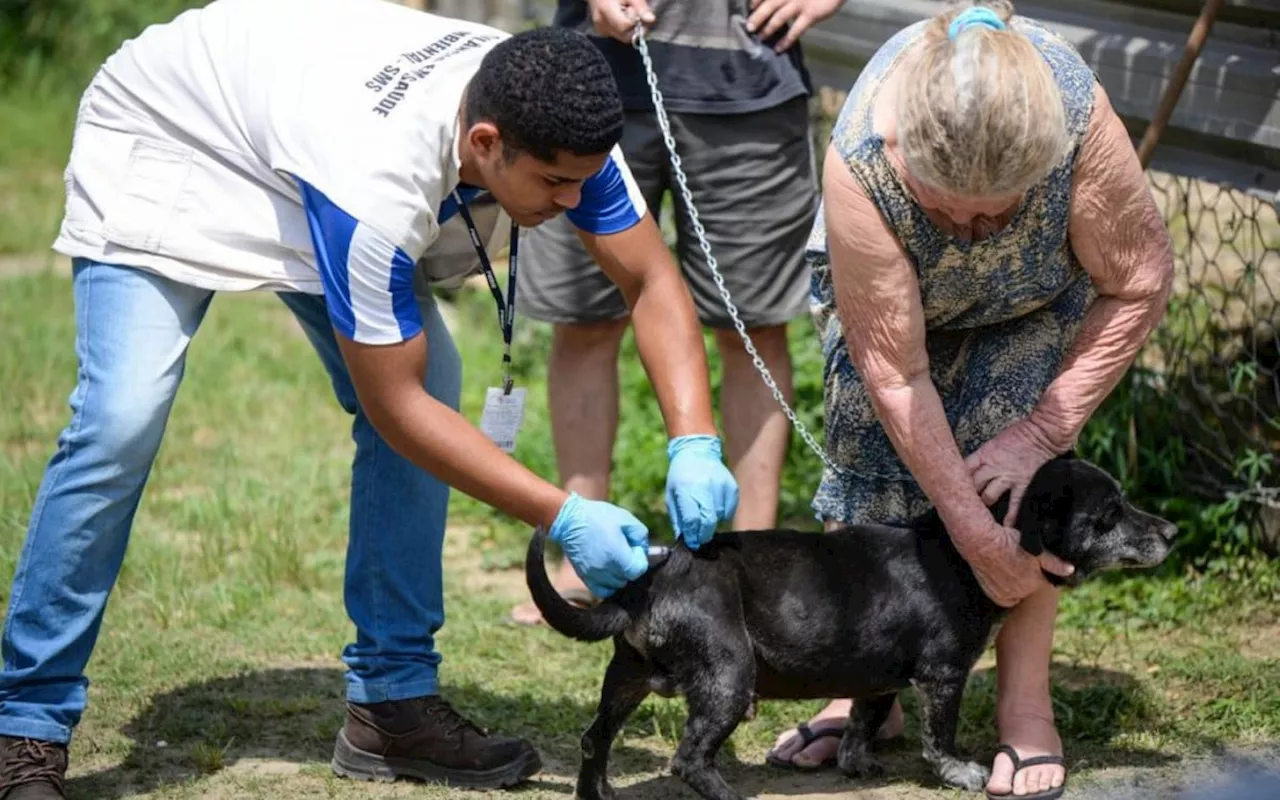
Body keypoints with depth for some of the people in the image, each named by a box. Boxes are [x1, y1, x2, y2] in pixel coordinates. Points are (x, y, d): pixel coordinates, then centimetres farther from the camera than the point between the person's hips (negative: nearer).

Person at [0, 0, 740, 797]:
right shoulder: (377, 182, -44)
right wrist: (562, 518, -32)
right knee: (121, 423, -23)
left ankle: (393, 699, 1)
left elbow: (653, 282, -13)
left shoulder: (554, 128, -25)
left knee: (429, 380, -9)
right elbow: (393, 404, -33)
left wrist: (695, 446, -27)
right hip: (161, 154, -7)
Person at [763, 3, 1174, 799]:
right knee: (869, 456, -8)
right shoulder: (859, 166, -42)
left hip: (1037, 299, 0)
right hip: (883, 291, 0)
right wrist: (974, 533, -31)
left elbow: (1139, 285, -25)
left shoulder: (1082, 122, -42)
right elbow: (895, 373, -35)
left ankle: (1027, 711, -8)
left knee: (1014, 471, -16)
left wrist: (1043, 430, -27)